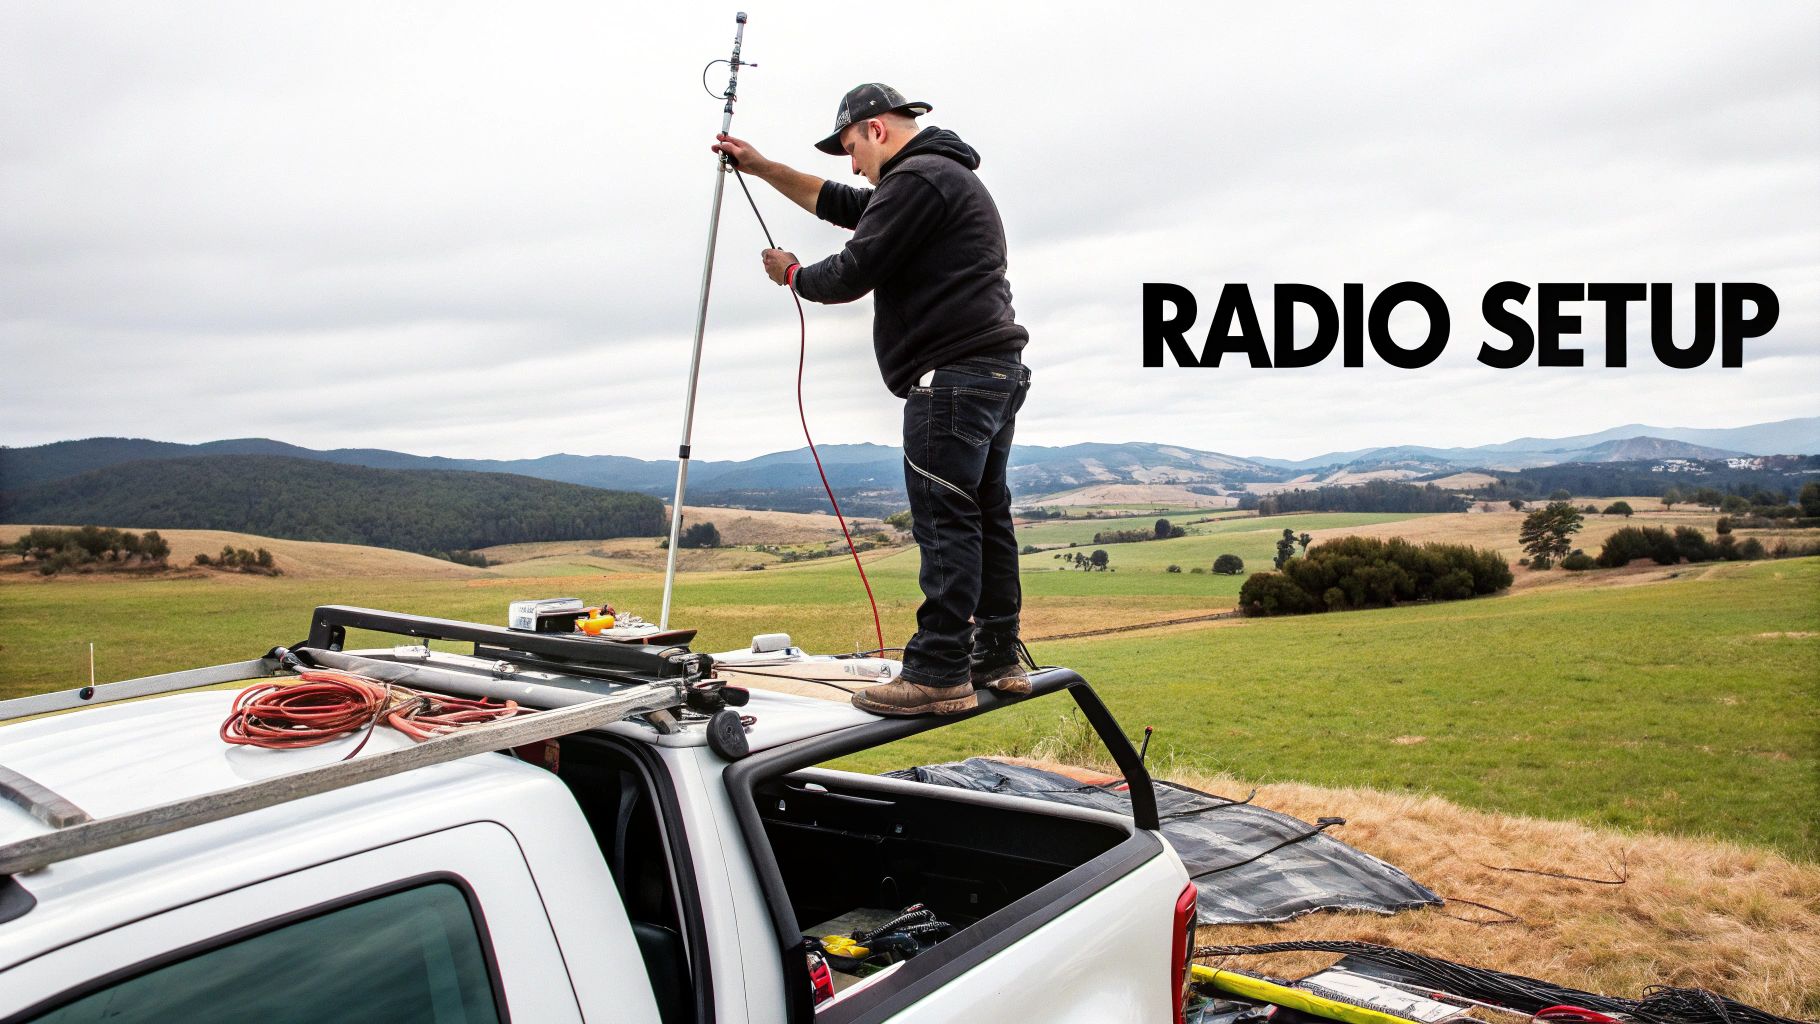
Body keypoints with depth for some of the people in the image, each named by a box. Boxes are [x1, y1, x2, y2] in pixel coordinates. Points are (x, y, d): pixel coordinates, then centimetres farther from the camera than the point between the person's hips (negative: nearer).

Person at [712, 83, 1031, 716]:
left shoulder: (916, 178, -9)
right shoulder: (948, 175, 26)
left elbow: (852, 273, -12)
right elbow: (838, 203, 33)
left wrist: (792, 273, 9)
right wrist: (761, 167, 32)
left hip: (952, 377, -11)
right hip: (998, 373, 11)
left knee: (944, 522, -10)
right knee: (985, 515, 11)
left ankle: (939, 674, -8)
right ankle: (998, 660, 17)